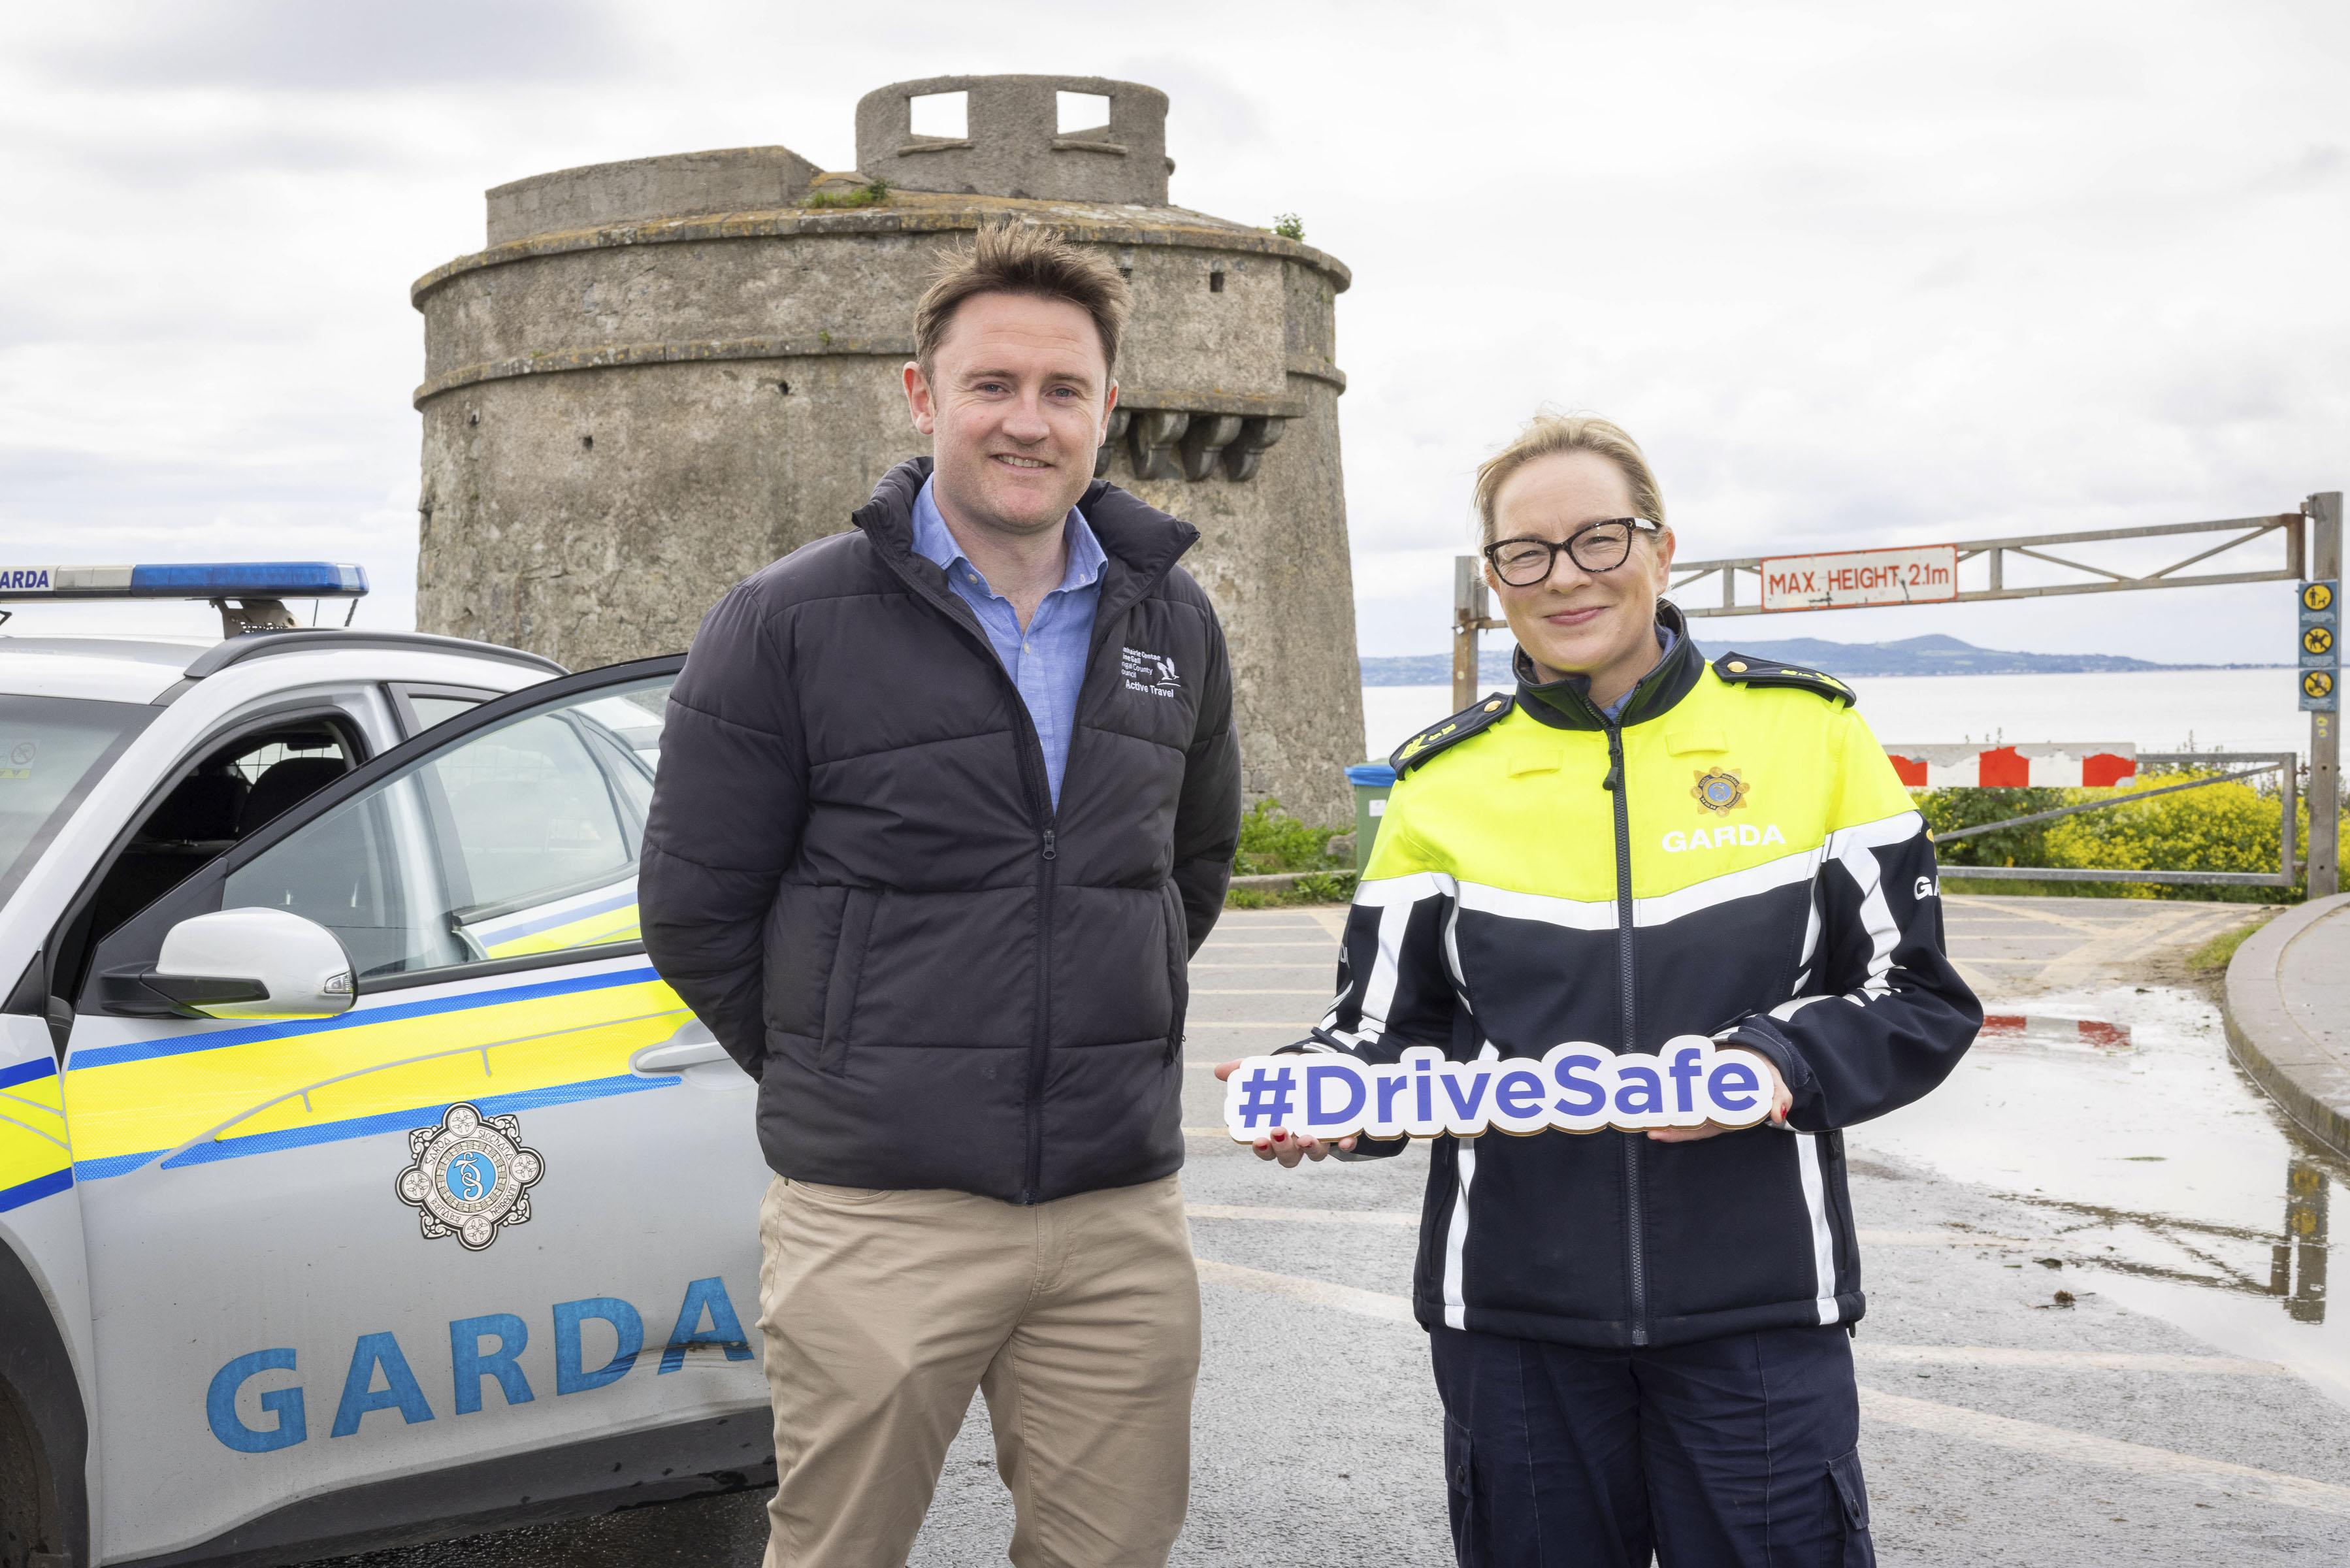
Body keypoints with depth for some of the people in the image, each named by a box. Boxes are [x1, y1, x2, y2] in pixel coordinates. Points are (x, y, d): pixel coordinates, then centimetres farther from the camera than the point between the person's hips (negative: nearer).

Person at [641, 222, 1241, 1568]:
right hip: (877, 1217, -3)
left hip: (1124, 1216, 4)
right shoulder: (787, 625, -5)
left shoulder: (1174, 624, 8)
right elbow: (695, 912, 0)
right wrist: (835, 1080, 6)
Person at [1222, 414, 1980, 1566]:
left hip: (1756, 1310, -1)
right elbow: (1387, 1026, 7)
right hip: (1514, 1317, 1)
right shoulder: (1443, 781, 6)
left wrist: (1783, 1062, -17)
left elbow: (1917, 1001, 2)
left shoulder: (1806, 732, 2)